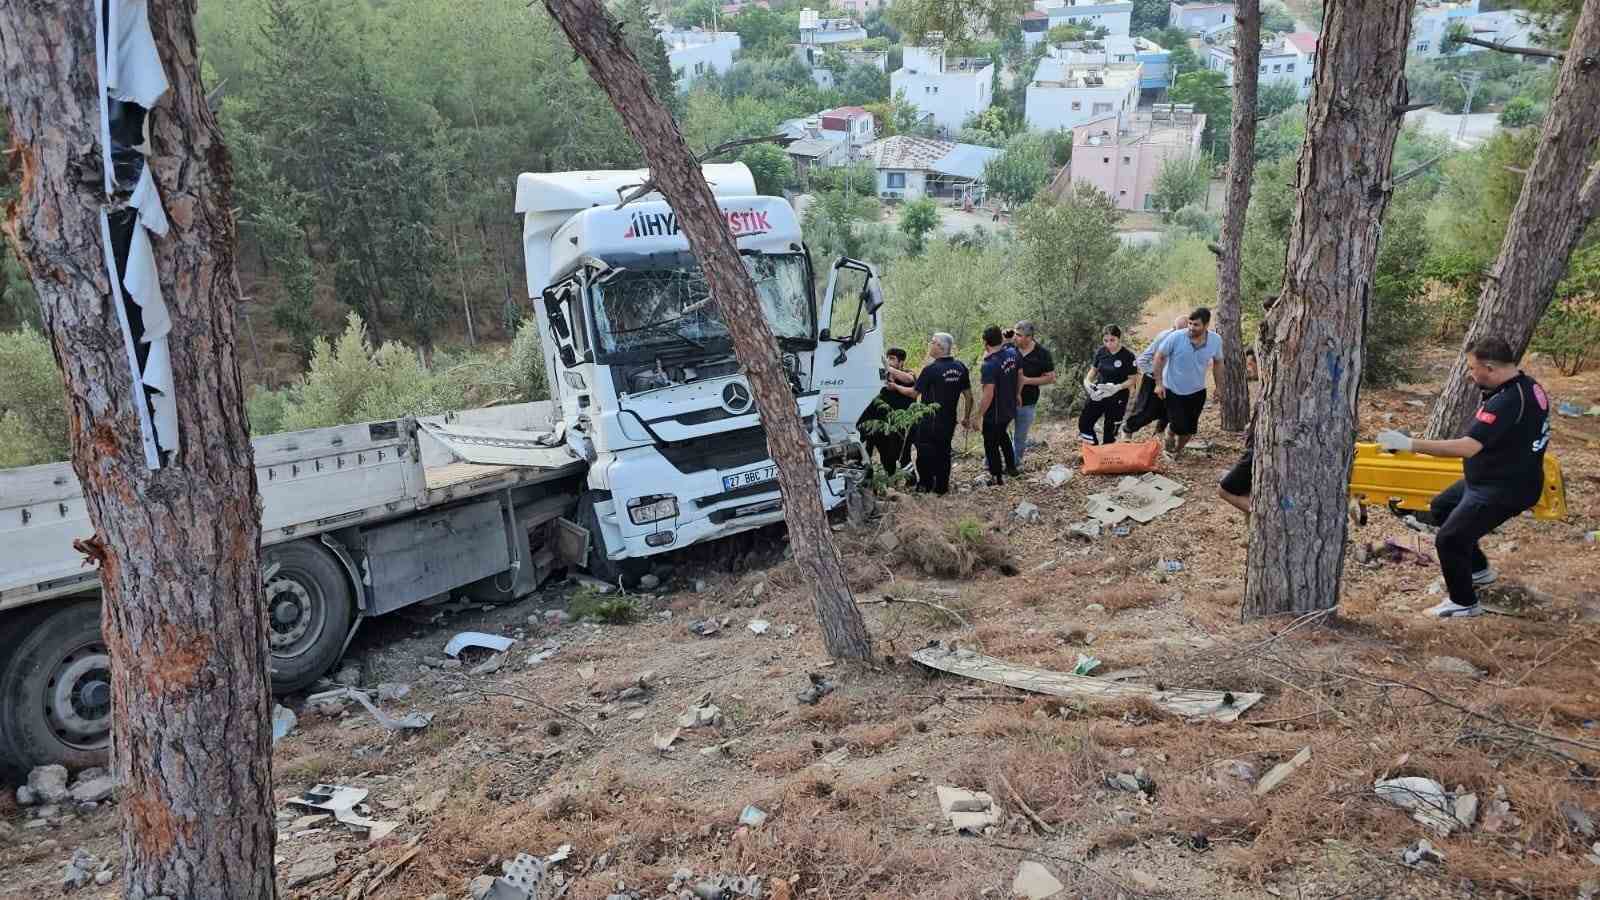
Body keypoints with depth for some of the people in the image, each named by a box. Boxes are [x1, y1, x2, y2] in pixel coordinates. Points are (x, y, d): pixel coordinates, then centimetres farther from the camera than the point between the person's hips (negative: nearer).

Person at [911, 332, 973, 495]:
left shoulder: (931, 369, -18)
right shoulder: (960, 367, 1)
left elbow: (914, 393, -13)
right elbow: (968, 396, 6)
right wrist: (966, 417, 17)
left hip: (929, 421, -6)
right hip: (949, 419, 6)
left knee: (925, 452, 9)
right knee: (943, 451, 16)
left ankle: (925, 484, 16)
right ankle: (942, 486, 22)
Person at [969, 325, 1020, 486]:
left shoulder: (989, 365, -27)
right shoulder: (1012, 353, -7)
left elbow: (988, 395, -28)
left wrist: (977, 416, -22)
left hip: (994, 413, -7)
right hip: (1010, 409, 7)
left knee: (991, 444, 11)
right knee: (1002, 434, 31)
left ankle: (997, 478, 22)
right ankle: (1011, 466, 40)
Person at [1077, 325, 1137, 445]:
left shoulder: (1128, 356, -16)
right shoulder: (1101, 351, -3)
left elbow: (1133, 379, -11)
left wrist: (1118, 387, -28)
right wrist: (1087, 381, -8)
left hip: (1117, 398, -5)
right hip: (1098, 394, 5)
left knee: (1110, 431, 6)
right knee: (1084, 423, 7)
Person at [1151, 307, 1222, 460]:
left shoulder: (1215, 341, -12)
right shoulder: (1176, 337, -23)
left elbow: (1217, 362, 6)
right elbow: (1160, 357, -10)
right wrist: (1159, 383, -11)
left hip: (1197, 391, 3)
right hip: (1173, 390, -3)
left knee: (1190, 428, 9)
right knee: (1178, 425, -9)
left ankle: (1178, 449, 38)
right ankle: (1169, 440, 28)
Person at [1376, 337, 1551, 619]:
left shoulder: (1506, 403, -32)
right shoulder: (1529, 387, 0)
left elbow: (1466, 447, -39)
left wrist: (1409, 444, -38)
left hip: (1506, 490, -10)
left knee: (1449, 539, -6)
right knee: (1440, 509, 23)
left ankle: (1464, 603, 14)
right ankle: (1479, 570, 36)